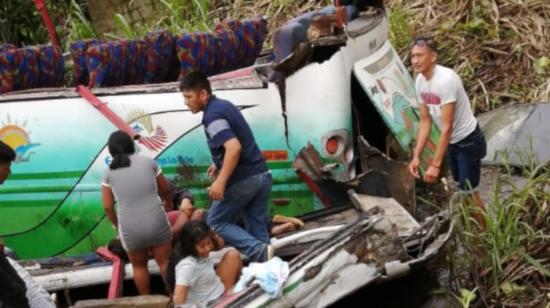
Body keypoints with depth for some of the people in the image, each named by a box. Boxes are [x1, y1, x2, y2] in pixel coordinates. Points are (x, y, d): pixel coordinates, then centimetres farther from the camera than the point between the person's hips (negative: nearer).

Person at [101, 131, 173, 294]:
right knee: (164, 262, 13)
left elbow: (107, 206, 2)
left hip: (130, 229, 0)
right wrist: (168, 202, 37)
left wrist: (117, 225, 20)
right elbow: (165, 189, 16)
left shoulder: (109, 172, 1)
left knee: (139, 266, 20)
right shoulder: (148, 162, 2)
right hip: (156, 223, 0)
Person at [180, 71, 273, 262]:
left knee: (216, 222, 5)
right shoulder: (224, 105, 14)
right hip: (261, 175, 9)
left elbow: (234, 147, -28)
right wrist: (219, 164, 32)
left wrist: (221, 182, -28)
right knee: (257, 228, 11)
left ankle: (260, 252, -11)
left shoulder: (212, 115, -16)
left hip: (242, 179, -9)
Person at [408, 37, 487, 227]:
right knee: (461, 188, 18)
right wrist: (416, 156, -3)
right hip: (452, 142, 8)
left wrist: (435, 165, -30)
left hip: (468, 141, -8)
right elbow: (425, 121, 3)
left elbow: (447, 127, -31)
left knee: (469, 192, -1)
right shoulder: (420, 81, -6)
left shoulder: (446, 80, -32)